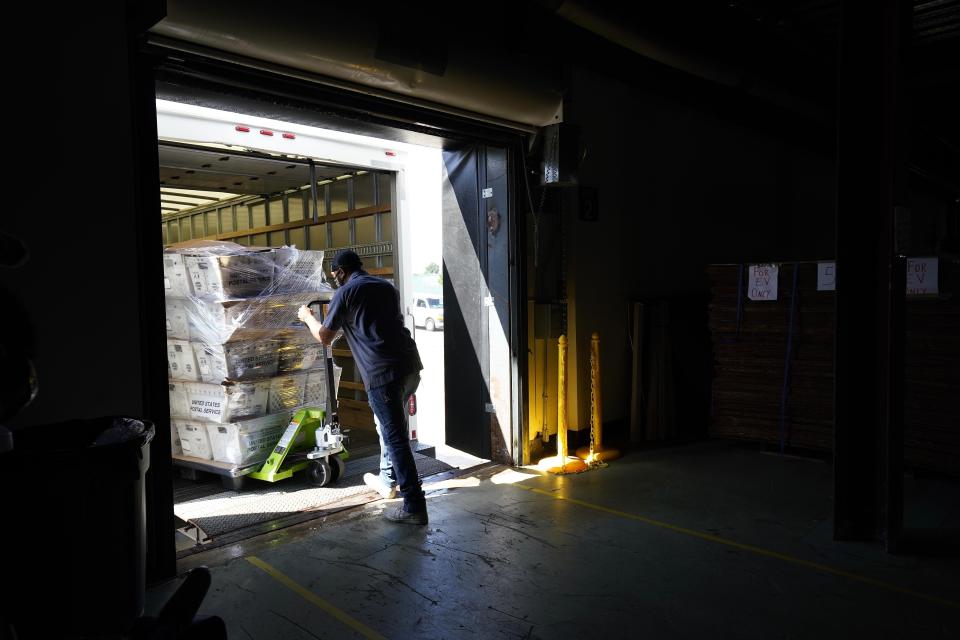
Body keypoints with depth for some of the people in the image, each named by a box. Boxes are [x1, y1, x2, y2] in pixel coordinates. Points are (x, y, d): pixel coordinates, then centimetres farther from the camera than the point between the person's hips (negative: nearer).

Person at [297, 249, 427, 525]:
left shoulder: (345, 293, 1)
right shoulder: (387, 286, 20)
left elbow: (324, 337, 10)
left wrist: (308, 317, 29)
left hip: (384, 372, -7)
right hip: (410, 364, 7)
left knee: (396, 436, -3)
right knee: (389, 425, 26)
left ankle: (414, 506, -1)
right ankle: (387, 481, 40)